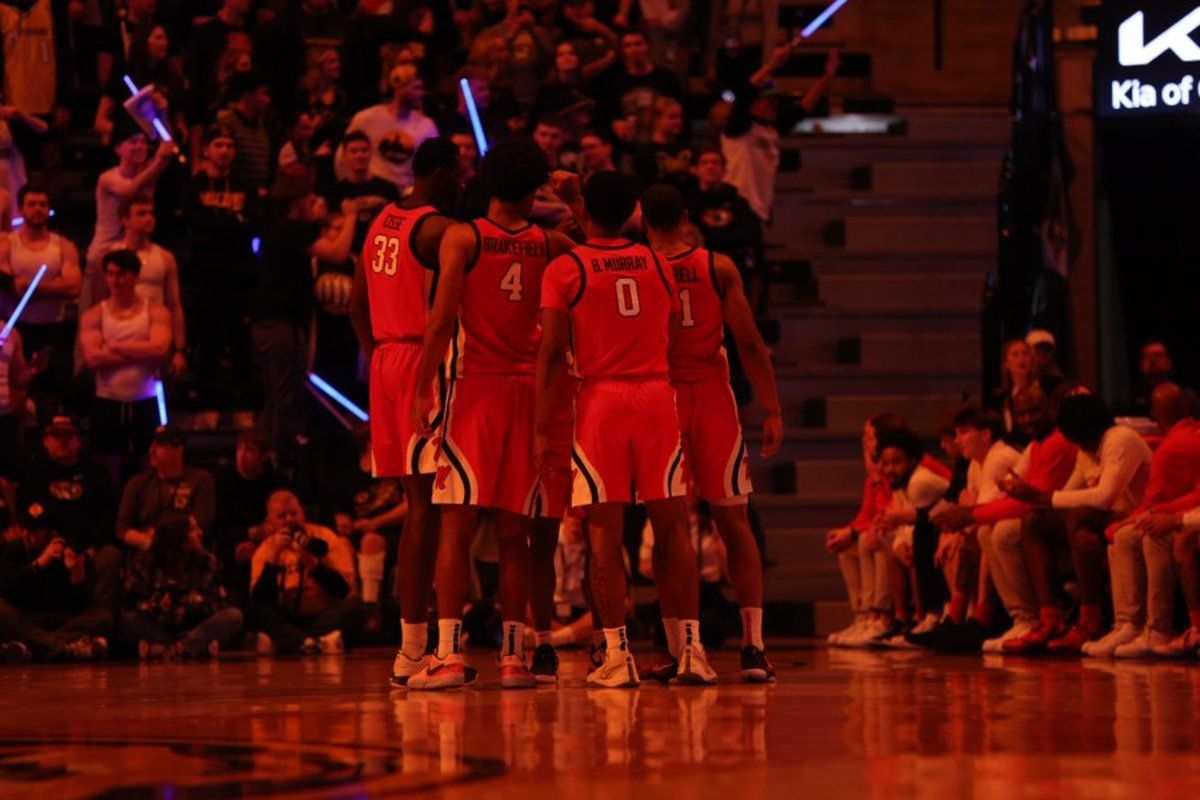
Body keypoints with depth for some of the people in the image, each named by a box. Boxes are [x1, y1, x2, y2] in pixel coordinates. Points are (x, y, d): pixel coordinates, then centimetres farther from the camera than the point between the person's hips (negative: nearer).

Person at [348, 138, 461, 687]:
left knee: (417, 502, 13)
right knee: (427, 506, -8)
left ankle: (412, 644, 14)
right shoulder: (438, 228, -11)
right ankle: (412, 650, -11)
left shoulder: (382, 224, 16)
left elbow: (358, 304, 20)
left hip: (386, 359, 9)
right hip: (423, 360, -9)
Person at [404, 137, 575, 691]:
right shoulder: (550, 245, 7)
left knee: (457, 524, -4)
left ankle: (448, 654, -11)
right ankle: (513, 655, 6)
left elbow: (441, 318, -10)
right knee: (514, 532, 7)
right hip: (529, 391, 3)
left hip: (473, 386, -3)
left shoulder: (462, 238, -2)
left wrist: (423, 388, -6)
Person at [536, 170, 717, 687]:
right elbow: (673, 333, 14)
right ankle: (691, 648, 2)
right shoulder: (657, 265, 10)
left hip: (600, 397, -3)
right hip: (658, 394, 3)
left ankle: (617, 654, -4)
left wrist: (541, 426, -5)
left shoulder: (564, 269, -2)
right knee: (672, 527, 6)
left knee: (604, 532, 0)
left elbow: (552, 352, -7)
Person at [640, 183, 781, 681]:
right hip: (713, 398, 0)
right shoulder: (718, 268, -1)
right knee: (733, 522, 9)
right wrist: (772, 410, 0)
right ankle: (753, 645, 0)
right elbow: (749, 344, -4)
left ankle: (679, 650, 3)